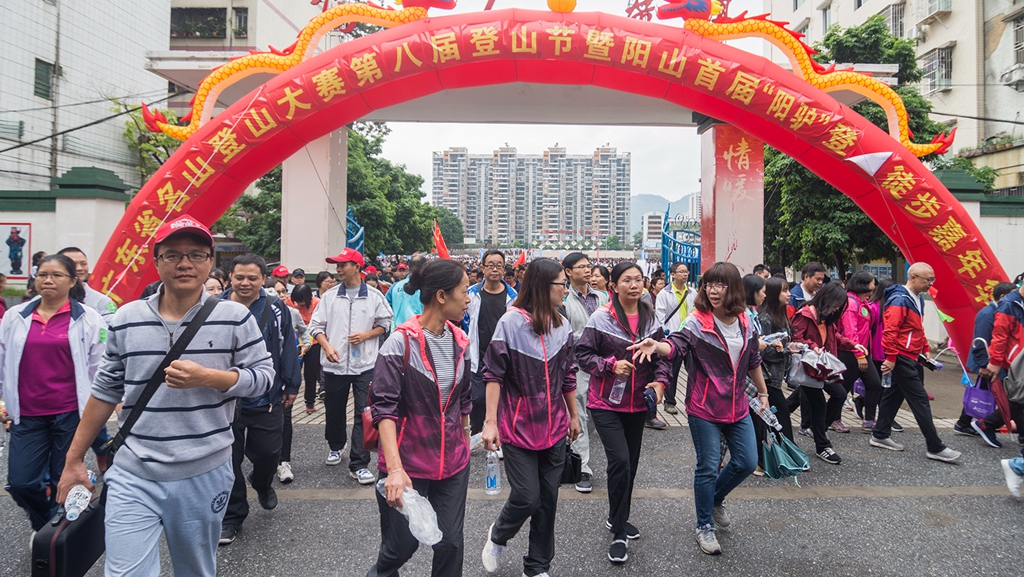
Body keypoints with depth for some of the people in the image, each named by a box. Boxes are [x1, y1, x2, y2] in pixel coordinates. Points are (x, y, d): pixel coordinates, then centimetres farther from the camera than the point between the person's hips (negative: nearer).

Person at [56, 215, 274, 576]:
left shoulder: (235, 318, -5)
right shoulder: (126, 319, 2)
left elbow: (263, 376, -4)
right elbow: (105, 391, 9)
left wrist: (207, 377, -20)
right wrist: (73, 459, 11)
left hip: (205, 475, -1)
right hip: (133, 477, 1)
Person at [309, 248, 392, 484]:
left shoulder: (374, 296, 1)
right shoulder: (329, 296, 5)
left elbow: (384, 323, 6)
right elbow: (316, 325, 5)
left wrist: (365, 335, -10)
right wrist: (327, 346, -11)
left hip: (365, 365, -2)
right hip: (334, 365, 2)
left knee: (364, 415, -4)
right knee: (334, 411, 15)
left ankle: (358, 464, 2)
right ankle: (335, 447, 42)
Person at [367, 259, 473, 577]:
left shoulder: (459, 341, 3)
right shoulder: (401, 342, -15)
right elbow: (384, 408, -19)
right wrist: (395, 469, -29)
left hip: (453, 463, 5)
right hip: (408, 463, -5)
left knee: (451, 543, 8)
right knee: (402, 545, 7)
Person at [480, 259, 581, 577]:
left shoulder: (562, 325, 5)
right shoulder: (511, 322, -12)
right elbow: (494, 374, -11)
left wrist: (573, 415, 20)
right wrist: (490, 421, -15)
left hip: (554, 428, 5)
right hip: (518, 428, -5)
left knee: (548, 499, 11)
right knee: (527, 496, -5)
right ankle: (498, 534, 29)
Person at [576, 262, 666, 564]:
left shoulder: (651, 320, 3)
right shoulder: (601, 318, -11)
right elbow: (582, 353, -9)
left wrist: (660, 382, -8)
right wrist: (611, 365, -22)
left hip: (637, 403, 5)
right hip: (606, 403, -5)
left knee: (631, 463, 15)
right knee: (620, 461, -14)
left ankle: (618, 519, 37)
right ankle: (619, 534, 0)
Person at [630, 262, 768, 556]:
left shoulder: (745, 323, 2)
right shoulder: (697, 322, -14)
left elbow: (753, 362, 15)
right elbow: (676, 344, -31)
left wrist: (762, 392, 23)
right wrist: (656, 345, -53)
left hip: (737, 407, 5)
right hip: (704, 409, -5)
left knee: (747, 463, 10)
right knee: (708, 467, 3)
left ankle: (716, 499, 38)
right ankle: (704, 526, 22)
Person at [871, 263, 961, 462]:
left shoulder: (918, 300, 15)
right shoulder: (900, 300, -17)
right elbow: (890, 331, -22)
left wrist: (925, 349, 19)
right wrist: (891, 358, -22)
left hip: (911, 358, 10)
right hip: (902, 358, -10)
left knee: (894, 395, 13)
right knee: (920, 400, -5)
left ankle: (880, 435, 21)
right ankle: (935, 448, 1)